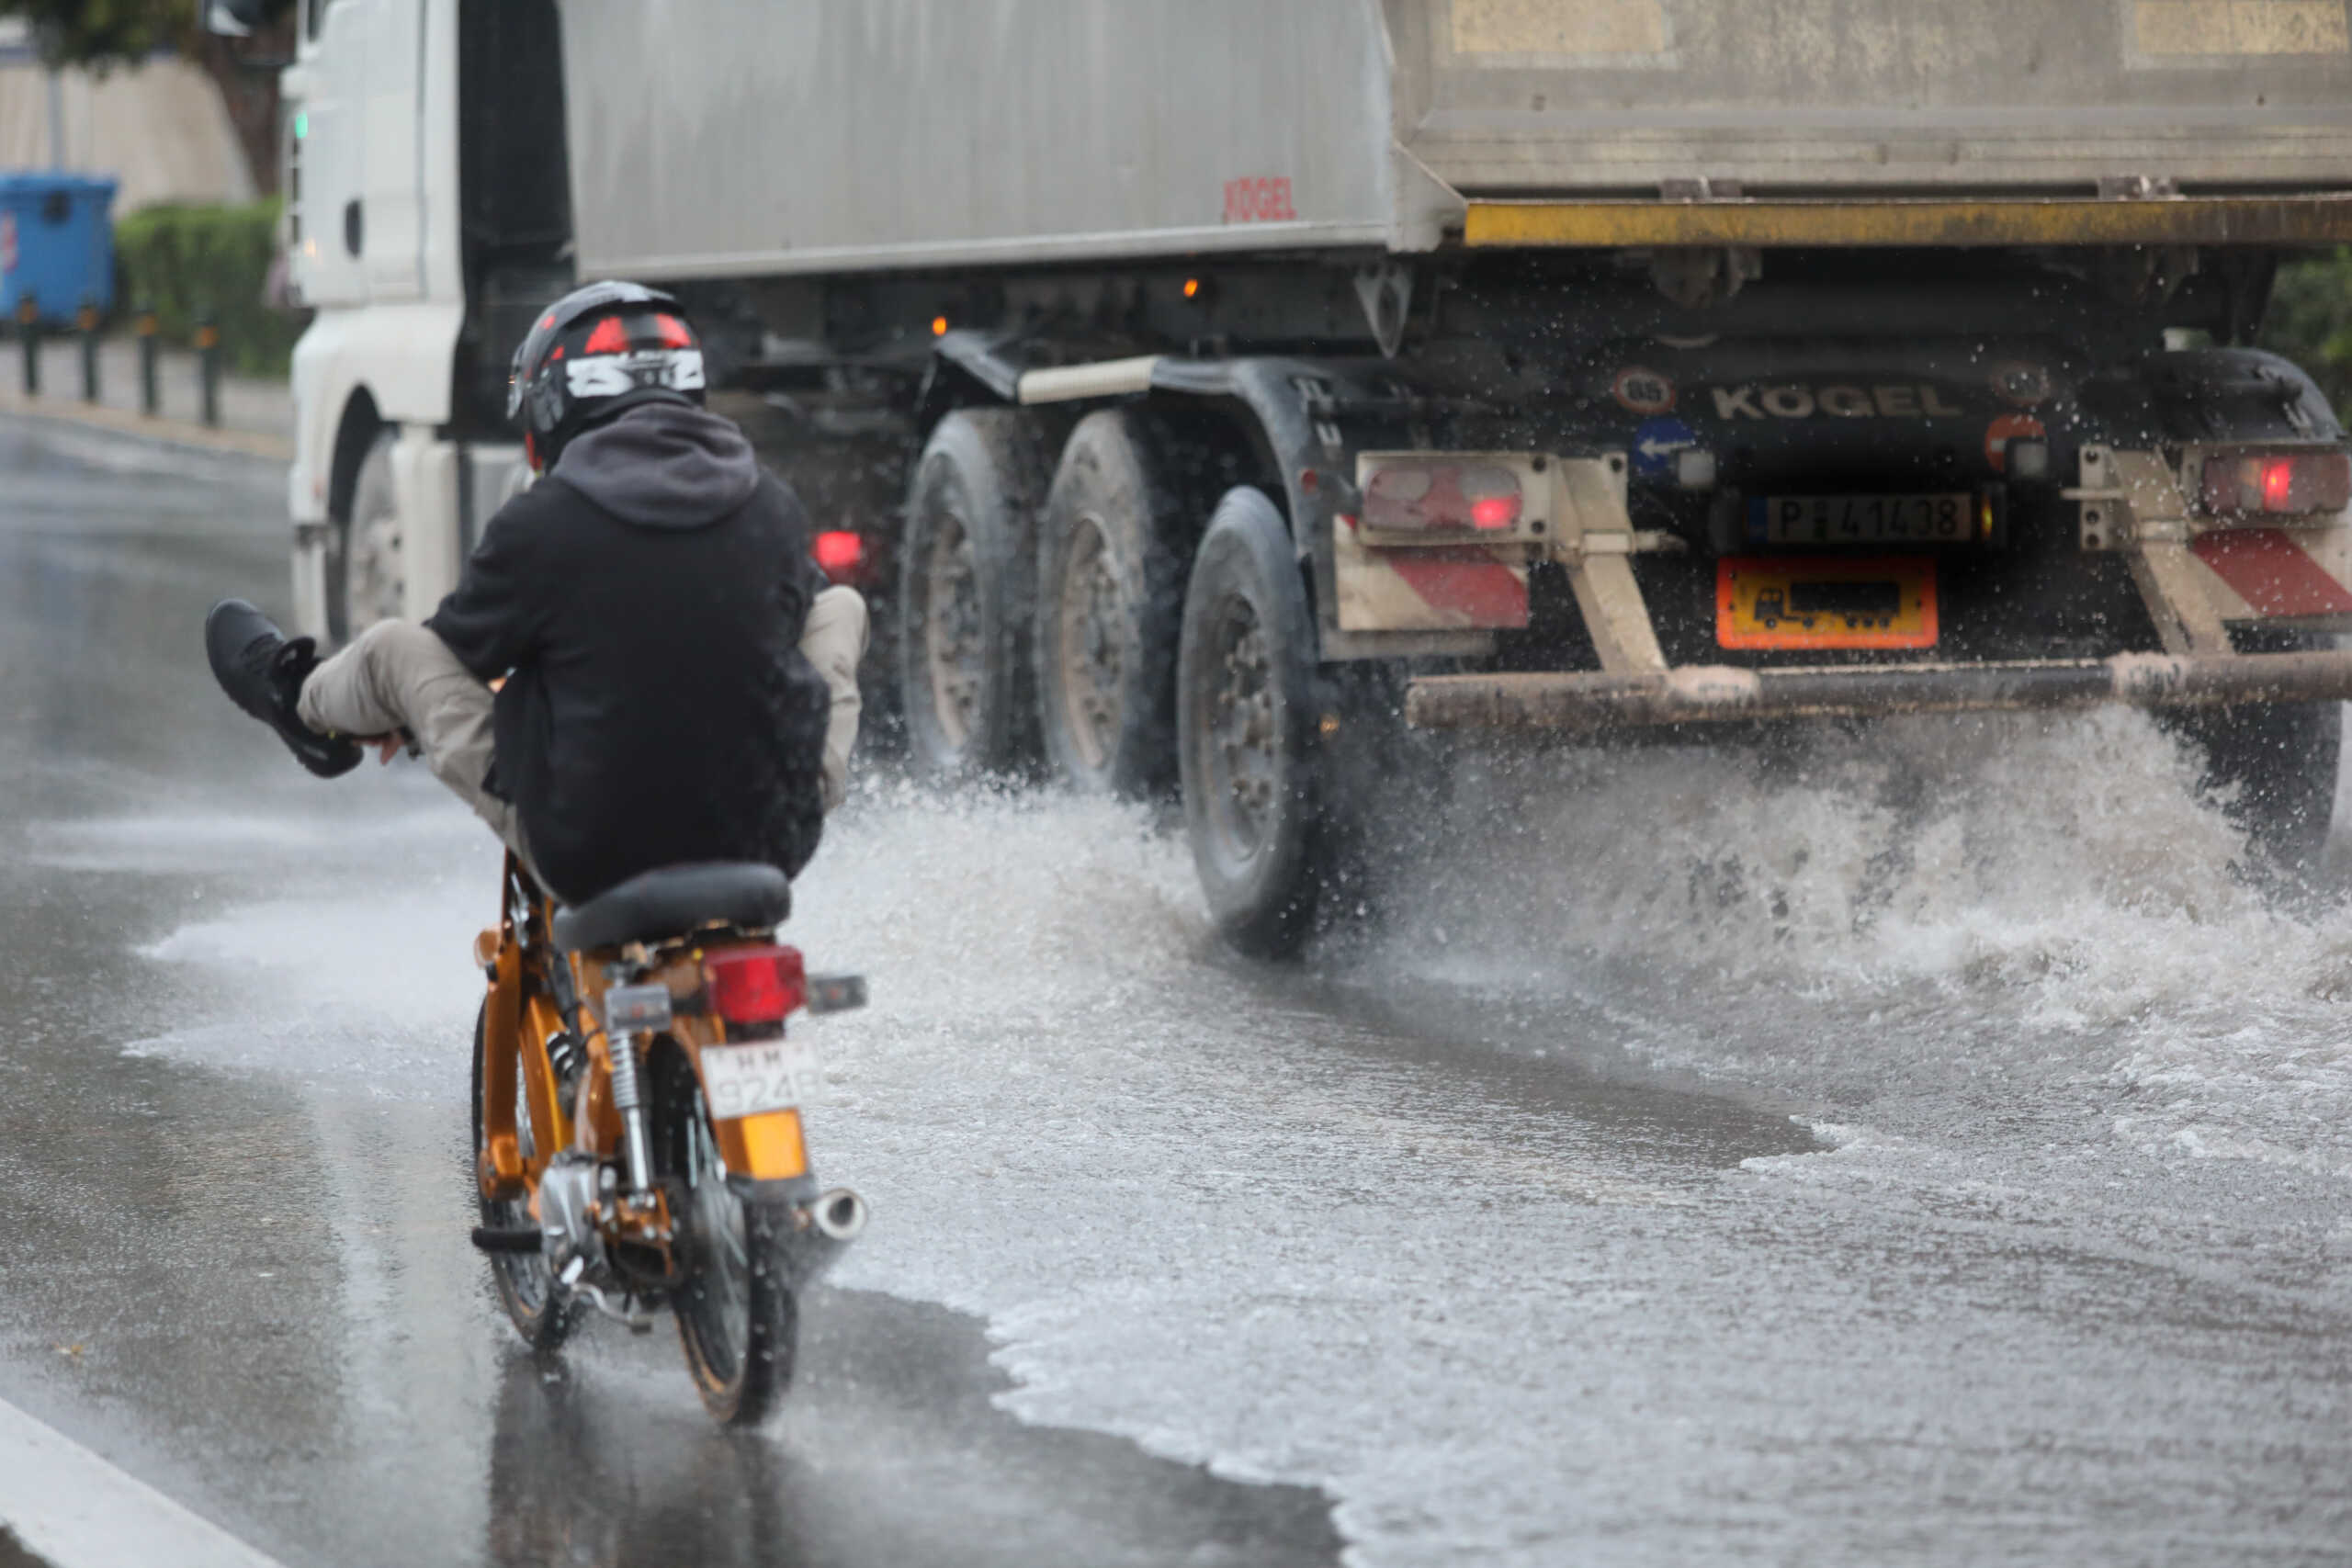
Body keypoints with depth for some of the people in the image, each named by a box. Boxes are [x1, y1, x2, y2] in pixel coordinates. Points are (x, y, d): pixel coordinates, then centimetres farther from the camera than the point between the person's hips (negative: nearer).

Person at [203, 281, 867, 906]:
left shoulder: (540, 523, -13)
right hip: (773, 843, 3)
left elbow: (460, 646, 4)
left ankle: (299, 698, 51)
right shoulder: (775, 505, -1)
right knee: (840, 605, 26)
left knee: (396, 648, 16)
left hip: (595, 855, -3)